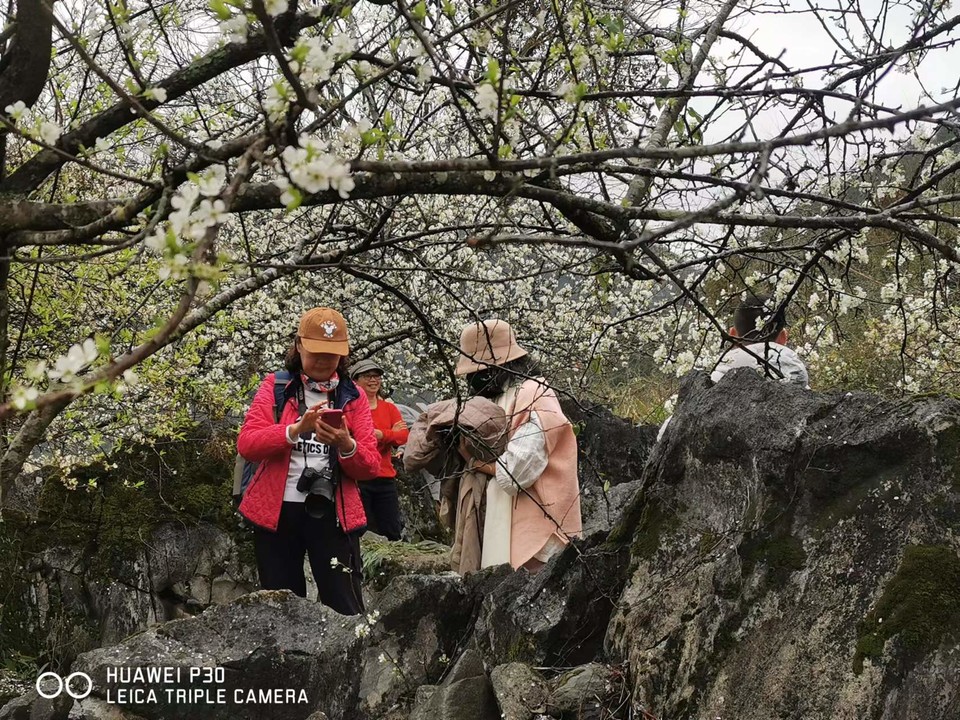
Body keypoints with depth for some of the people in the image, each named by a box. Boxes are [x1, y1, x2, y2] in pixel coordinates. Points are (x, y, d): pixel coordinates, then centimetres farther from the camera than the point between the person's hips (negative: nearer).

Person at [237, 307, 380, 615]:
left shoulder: (353, 397, 8)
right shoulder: (275, 386, 5)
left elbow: (371, 466, 1)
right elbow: (246, 444, -9)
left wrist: (346, 445, -21)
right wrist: (297, 429, -23)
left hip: (331, 512, 0)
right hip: (276, 510, 0)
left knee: (346, 611, -4)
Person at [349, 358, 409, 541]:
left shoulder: (390, 408, 14)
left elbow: (404, 436, 2)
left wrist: (380, 434, -16)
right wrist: (390, 433, -10)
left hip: (385, 479, 5)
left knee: (392, 533, 5)